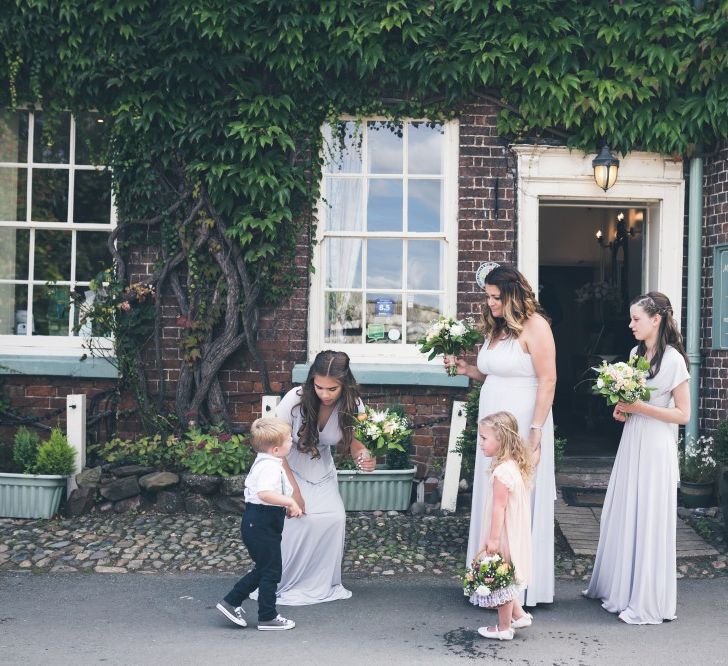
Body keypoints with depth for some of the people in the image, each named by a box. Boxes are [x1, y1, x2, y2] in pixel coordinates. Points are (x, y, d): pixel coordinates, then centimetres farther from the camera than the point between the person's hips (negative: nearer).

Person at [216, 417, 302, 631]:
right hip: (262, 525, -11)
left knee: (263, 569, 19)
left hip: (256, 523, 11)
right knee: (271, 571, 1)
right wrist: (290, 502, -33)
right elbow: (265, 493, -39)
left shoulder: (264, 462, 12)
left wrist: (285, 506, 21)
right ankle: (268, 617, 12)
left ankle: (231, 603, 24)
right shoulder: (270, 467, -22)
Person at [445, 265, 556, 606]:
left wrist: (536, 430, -19)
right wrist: (465, 369, 6)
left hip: (522, 427, -8)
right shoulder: (494, 328, 14)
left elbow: (547, 381, -16)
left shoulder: (534, 326, -11)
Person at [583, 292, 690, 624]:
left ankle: (648, 601, 9)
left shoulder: (673, 359, -13)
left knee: (648, 522, -1)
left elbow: (683, 414, -13)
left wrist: (640, 408, -18)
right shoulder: (636, 353, 9)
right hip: (631, 443, 7)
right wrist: (623, 410, 1)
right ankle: (620, 587, 25)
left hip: (656, 449, -7)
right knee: (623, 517, 12)